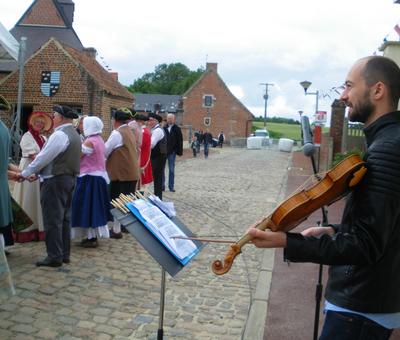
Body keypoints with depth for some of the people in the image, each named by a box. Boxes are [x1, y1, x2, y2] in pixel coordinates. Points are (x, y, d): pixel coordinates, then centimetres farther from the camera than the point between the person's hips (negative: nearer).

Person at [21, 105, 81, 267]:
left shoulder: (59, 135, -17)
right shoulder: (74, 134, 13)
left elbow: (44, 158, -16)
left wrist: (25, 173, -3)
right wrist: (36, 173, 17)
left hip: (55, 181, -9)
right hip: (70, 179, 9)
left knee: (53, 220, -2)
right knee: (64, 219, 13)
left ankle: (54, 257, 3)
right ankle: (64, 254, 20)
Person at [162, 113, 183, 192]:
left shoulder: (177, 129, 1)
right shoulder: (163, 128, 0)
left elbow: (180, 141, 1)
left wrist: (180, 152, -4)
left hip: (172, 152, 0)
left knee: (171, 170, 7)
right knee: (161, 169, 4)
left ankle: (171, 186, 14)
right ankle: (162, 185, 13)